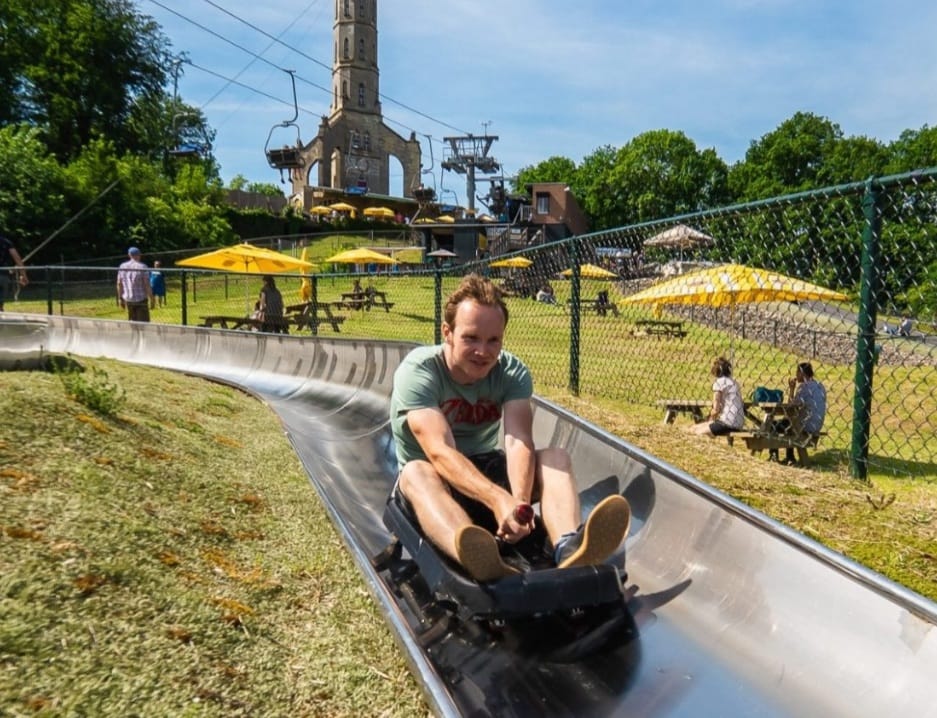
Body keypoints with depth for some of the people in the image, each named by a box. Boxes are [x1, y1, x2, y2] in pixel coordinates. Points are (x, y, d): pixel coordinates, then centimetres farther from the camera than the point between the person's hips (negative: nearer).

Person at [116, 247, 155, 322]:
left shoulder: (122, 267, 4)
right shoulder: (143, 267, -10)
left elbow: (119, 284, 9)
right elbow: (147, 285, -13)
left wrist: (120, 298, 18)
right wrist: (152, 299, -8)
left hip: (128, 300, 5)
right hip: (141, 299, -5)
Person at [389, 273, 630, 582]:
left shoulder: (512, 372, -8)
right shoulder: (417, 371, -20)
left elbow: (518, 442, -25)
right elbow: (439, 452, -33)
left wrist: (520, 501, -45)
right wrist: (499, 499, -48)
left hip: (488, 472, 4)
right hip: (436, 484, -3)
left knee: (555, 456, -22)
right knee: (416, 472, -37)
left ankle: (568, 546, -53)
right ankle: (485, 566, -66)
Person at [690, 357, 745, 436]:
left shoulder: (719, 382, -7)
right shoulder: (734, 382, 17)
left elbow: (716, 409, -11)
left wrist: (712, 416, 10)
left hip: (728, 423, -8)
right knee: (694, 427, 12)